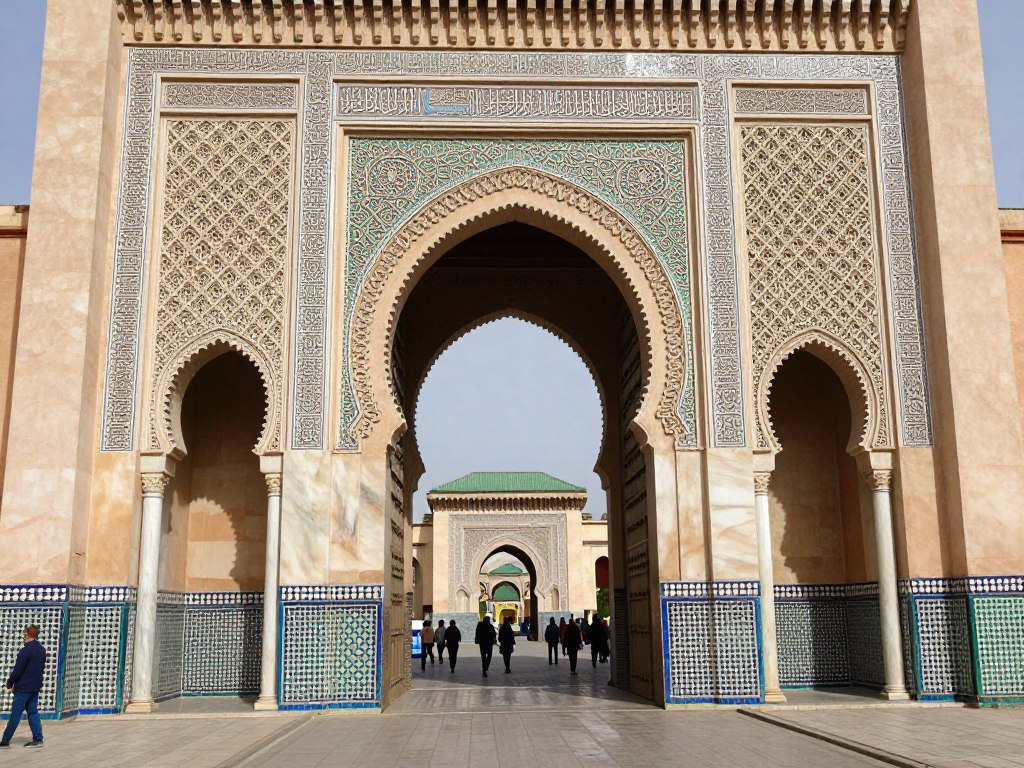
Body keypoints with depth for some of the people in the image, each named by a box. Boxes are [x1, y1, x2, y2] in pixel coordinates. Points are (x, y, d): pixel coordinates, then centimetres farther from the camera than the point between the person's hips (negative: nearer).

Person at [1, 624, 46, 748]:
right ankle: (38, 739, 4)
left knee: (15, 714, -1)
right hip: (36, 687, 7)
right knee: (33, 712, 9)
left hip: (23, 687, -7)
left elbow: (18, 669, -15)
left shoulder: (26, 650, -16)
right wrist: (36, 682, 14)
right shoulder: (42, 650, 10)